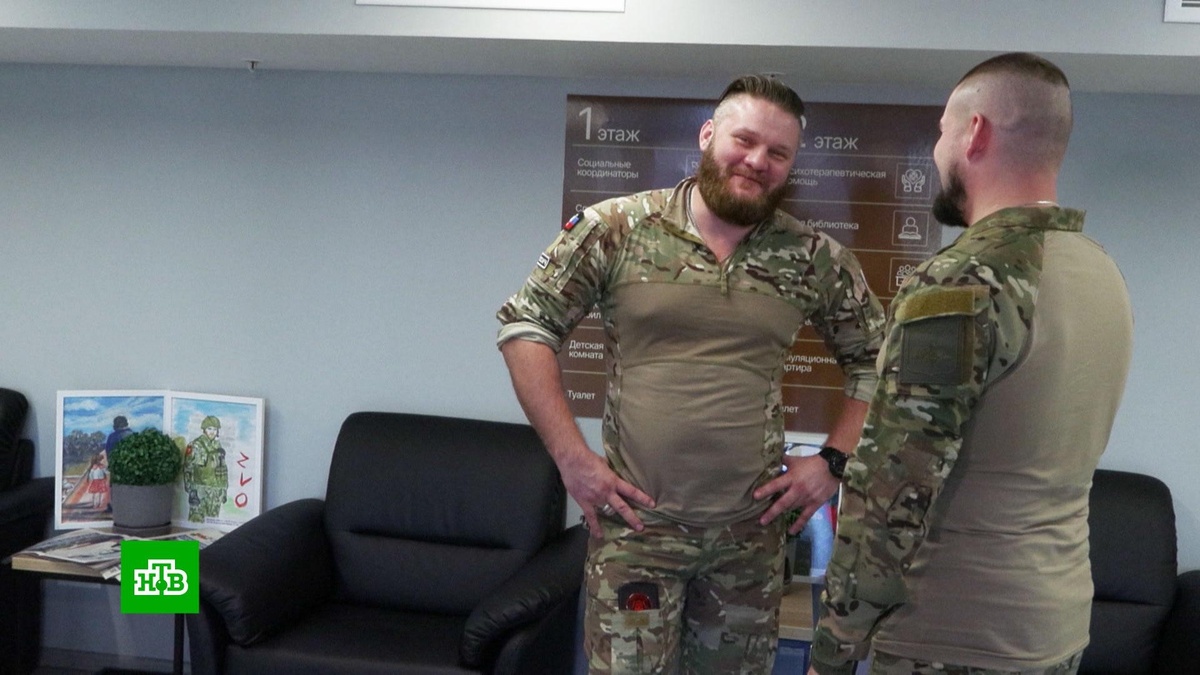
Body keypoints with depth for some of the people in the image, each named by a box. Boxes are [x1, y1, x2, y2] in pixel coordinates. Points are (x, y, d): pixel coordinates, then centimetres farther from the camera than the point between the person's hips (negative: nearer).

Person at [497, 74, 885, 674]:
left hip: (751, 531, 3)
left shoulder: (815, 258, 0)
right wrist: (570, 457, -9)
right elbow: (525, 324, -3)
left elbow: (873, 358, 12)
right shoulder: (616, 227, -6)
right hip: (635, 521, -2)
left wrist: (833, 460, 1)